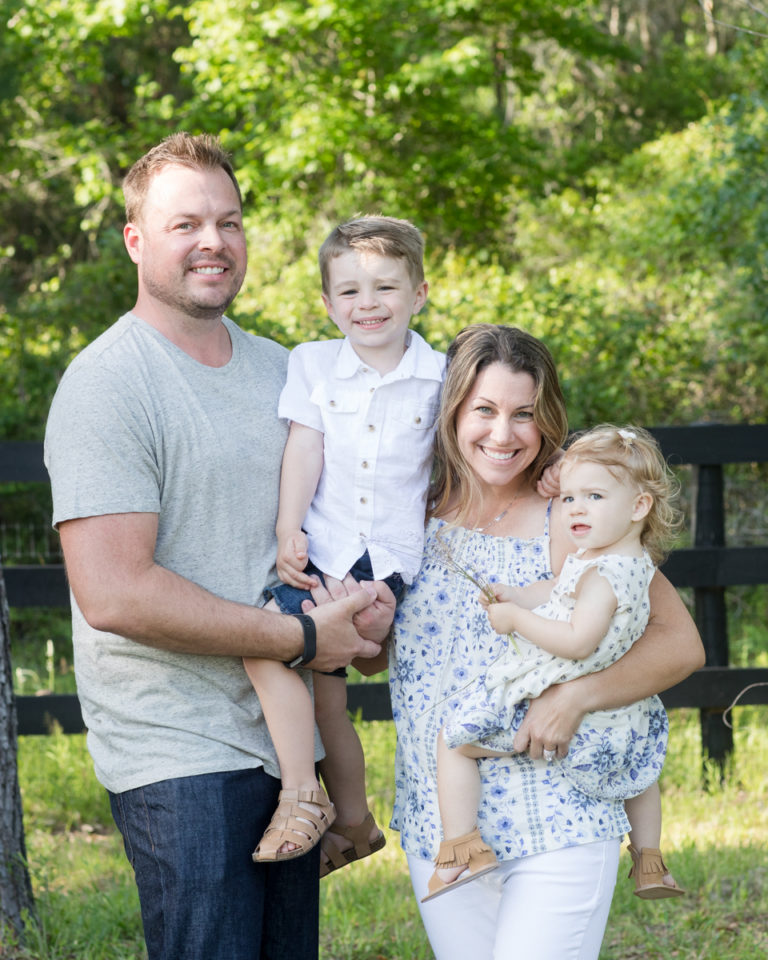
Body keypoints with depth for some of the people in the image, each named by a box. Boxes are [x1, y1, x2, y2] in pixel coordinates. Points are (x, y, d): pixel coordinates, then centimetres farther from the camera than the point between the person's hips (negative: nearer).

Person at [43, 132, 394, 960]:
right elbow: (114, 594, -20)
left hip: (286, 738, 7)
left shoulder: (279, 370, 13)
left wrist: (368, 597, 1)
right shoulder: (107, 384, -12)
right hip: (180, 757, -7)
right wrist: (301, 638, -15)